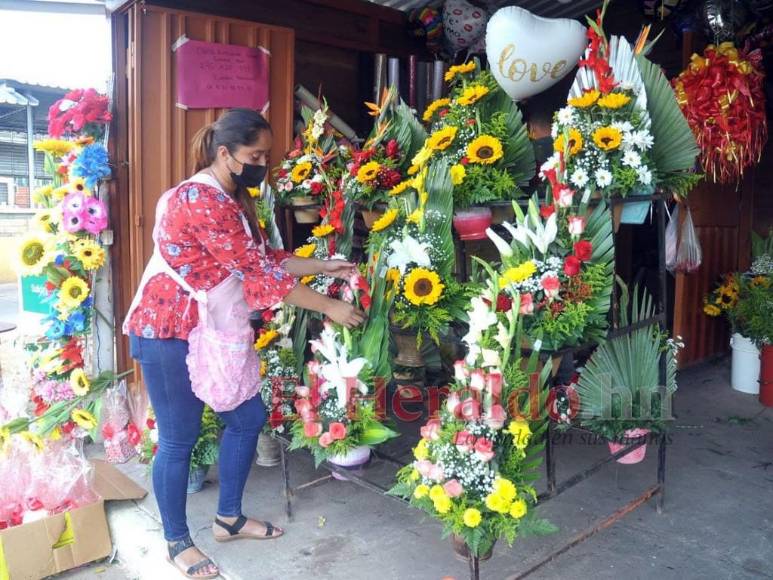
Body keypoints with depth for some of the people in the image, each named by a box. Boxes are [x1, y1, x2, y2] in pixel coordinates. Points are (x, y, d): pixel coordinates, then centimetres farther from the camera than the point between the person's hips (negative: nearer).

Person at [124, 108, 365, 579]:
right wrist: (329, 307, -21)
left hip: (210, 332, 10)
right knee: (180, 438, 3)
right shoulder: (202, 199, -23)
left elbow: (265, 258, 11)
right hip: (170, 334, -10)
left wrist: (324, 267, 2)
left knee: (248, 418, 13)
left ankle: (229, 518, 30)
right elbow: (258, 273, -26)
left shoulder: (234, 198, 10)